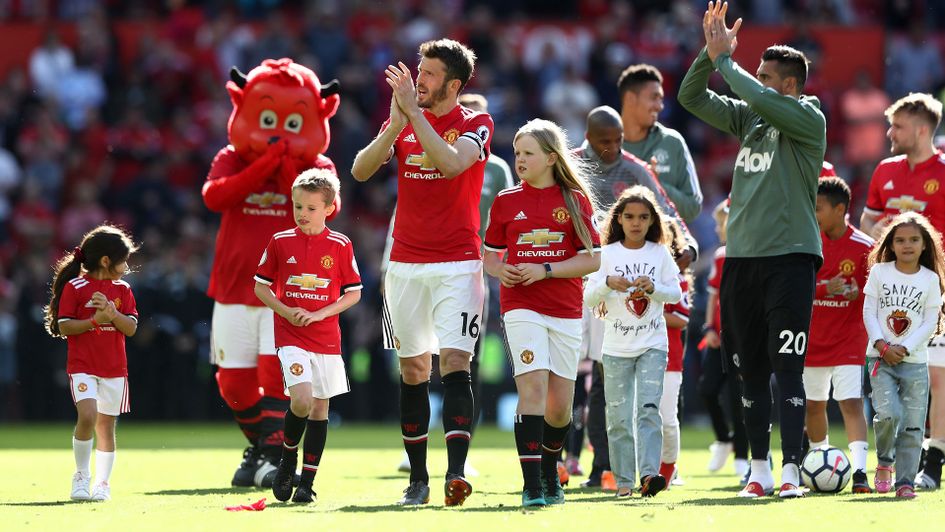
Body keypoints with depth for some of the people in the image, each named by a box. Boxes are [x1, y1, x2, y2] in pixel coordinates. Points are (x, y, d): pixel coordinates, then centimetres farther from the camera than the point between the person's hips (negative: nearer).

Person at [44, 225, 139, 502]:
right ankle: (81, 475, -4)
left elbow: (131, 328, 2)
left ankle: (102, 483, 18)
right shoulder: (74, 288, -5)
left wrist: (112, 313, -15)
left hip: (114, 369, 4)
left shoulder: (123, 289, 8)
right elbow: (64, 326, -7)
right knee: (88, 416, -21)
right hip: (82, 367, -4)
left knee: (106, 426, 7)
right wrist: (95, 320, -19)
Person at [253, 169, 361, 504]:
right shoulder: (280, 242, 0)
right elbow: (261, 285, 9)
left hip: (326, 337, 2)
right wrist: (286, 311, -8)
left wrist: (319, 314, -10)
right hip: (290, 337, -2)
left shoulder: (340, 246, 0)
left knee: (320, 408, 5)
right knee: (302, 399, -20)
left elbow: (353, 293, 4)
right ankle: (287, 460, 6)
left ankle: (307, 482, 12)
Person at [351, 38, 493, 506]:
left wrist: (413, 110, -23)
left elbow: (451, 164, -23)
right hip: (405, 263, 4)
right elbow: (361, 170, -5)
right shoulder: (402, 123, 8)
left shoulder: (475, 125, -3)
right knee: (413, 369, 6)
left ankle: (456, 472, -25)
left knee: (454, 363, -16)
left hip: (457, 264, -4)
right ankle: (417, 478, 11)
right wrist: (397, 124, -18)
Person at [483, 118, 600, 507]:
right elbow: (490, 254, 15)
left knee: (559, 405, 7)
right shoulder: (505, 201, 6)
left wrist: (544, 271, -12)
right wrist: (500, 271, -8)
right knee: (533, 388, -18)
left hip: (566, 312, 1)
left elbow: (592, 259, -1)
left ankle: (550, 474, 33)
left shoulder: (576, 199, 2)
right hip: (521, 308, -1)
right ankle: (532, 485, -20)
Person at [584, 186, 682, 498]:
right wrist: (608, 283, -20)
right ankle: (623, 481, 7)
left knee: (648, 408, -14)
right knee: (618, 415, 1)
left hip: (653, 345, -1)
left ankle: (649, 473, -22)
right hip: (617, 346, 1)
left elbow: (675, 293, 5)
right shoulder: (608, 254, 3)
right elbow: (588, 298, 0)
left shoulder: (660, 253, 5)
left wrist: (653, 287, -15)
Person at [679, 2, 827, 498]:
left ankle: (790, 472, -13)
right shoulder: (747, 118, 14)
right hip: (741, 256, 6)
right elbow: (691, 98, 14)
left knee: (787, 369, -11)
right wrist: (709, 52, 1)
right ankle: (759, 471, 14)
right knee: (751, 372, 8)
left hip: (789, 257, -6)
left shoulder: (808, 119, -4)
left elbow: (760, 99, -21)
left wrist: (724, 59, -10)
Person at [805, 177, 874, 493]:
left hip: (849, 341, -4)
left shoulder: (864, 248, -8)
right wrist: (825, 289, -20)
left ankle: (859, 471, -21)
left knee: (851, 403, -15)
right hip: (812, 339, 4)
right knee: (813, 404, 14)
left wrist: (858, 294, -23)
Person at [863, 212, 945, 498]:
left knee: (913, 425, -2)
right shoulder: (879, 272, 4)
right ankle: (884, 463, 8)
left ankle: (905, 481, 4)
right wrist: (882, 346, -11)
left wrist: (904, 348, -10)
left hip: (914, 360, 1)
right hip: (881, 357, -1)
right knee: (888, 414, -18)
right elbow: (869, 312, 2)